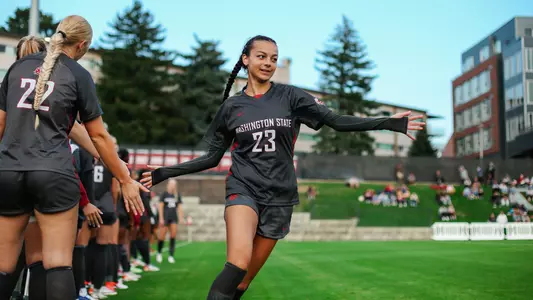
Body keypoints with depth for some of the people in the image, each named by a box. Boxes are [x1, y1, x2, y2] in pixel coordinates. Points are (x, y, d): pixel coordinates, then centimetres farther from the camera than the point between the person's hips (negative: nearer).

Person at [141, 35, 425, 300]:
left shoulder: (290, 96, 2)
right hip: (243, 189, -1)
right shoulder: (231, 106, 4)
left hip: (279, 196, 1)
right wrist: (164, 173, 5)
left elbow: (336, 120, -5)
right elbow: (211, 158, 10)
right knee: (238, 262, -27)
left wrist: (388, 122, -14)